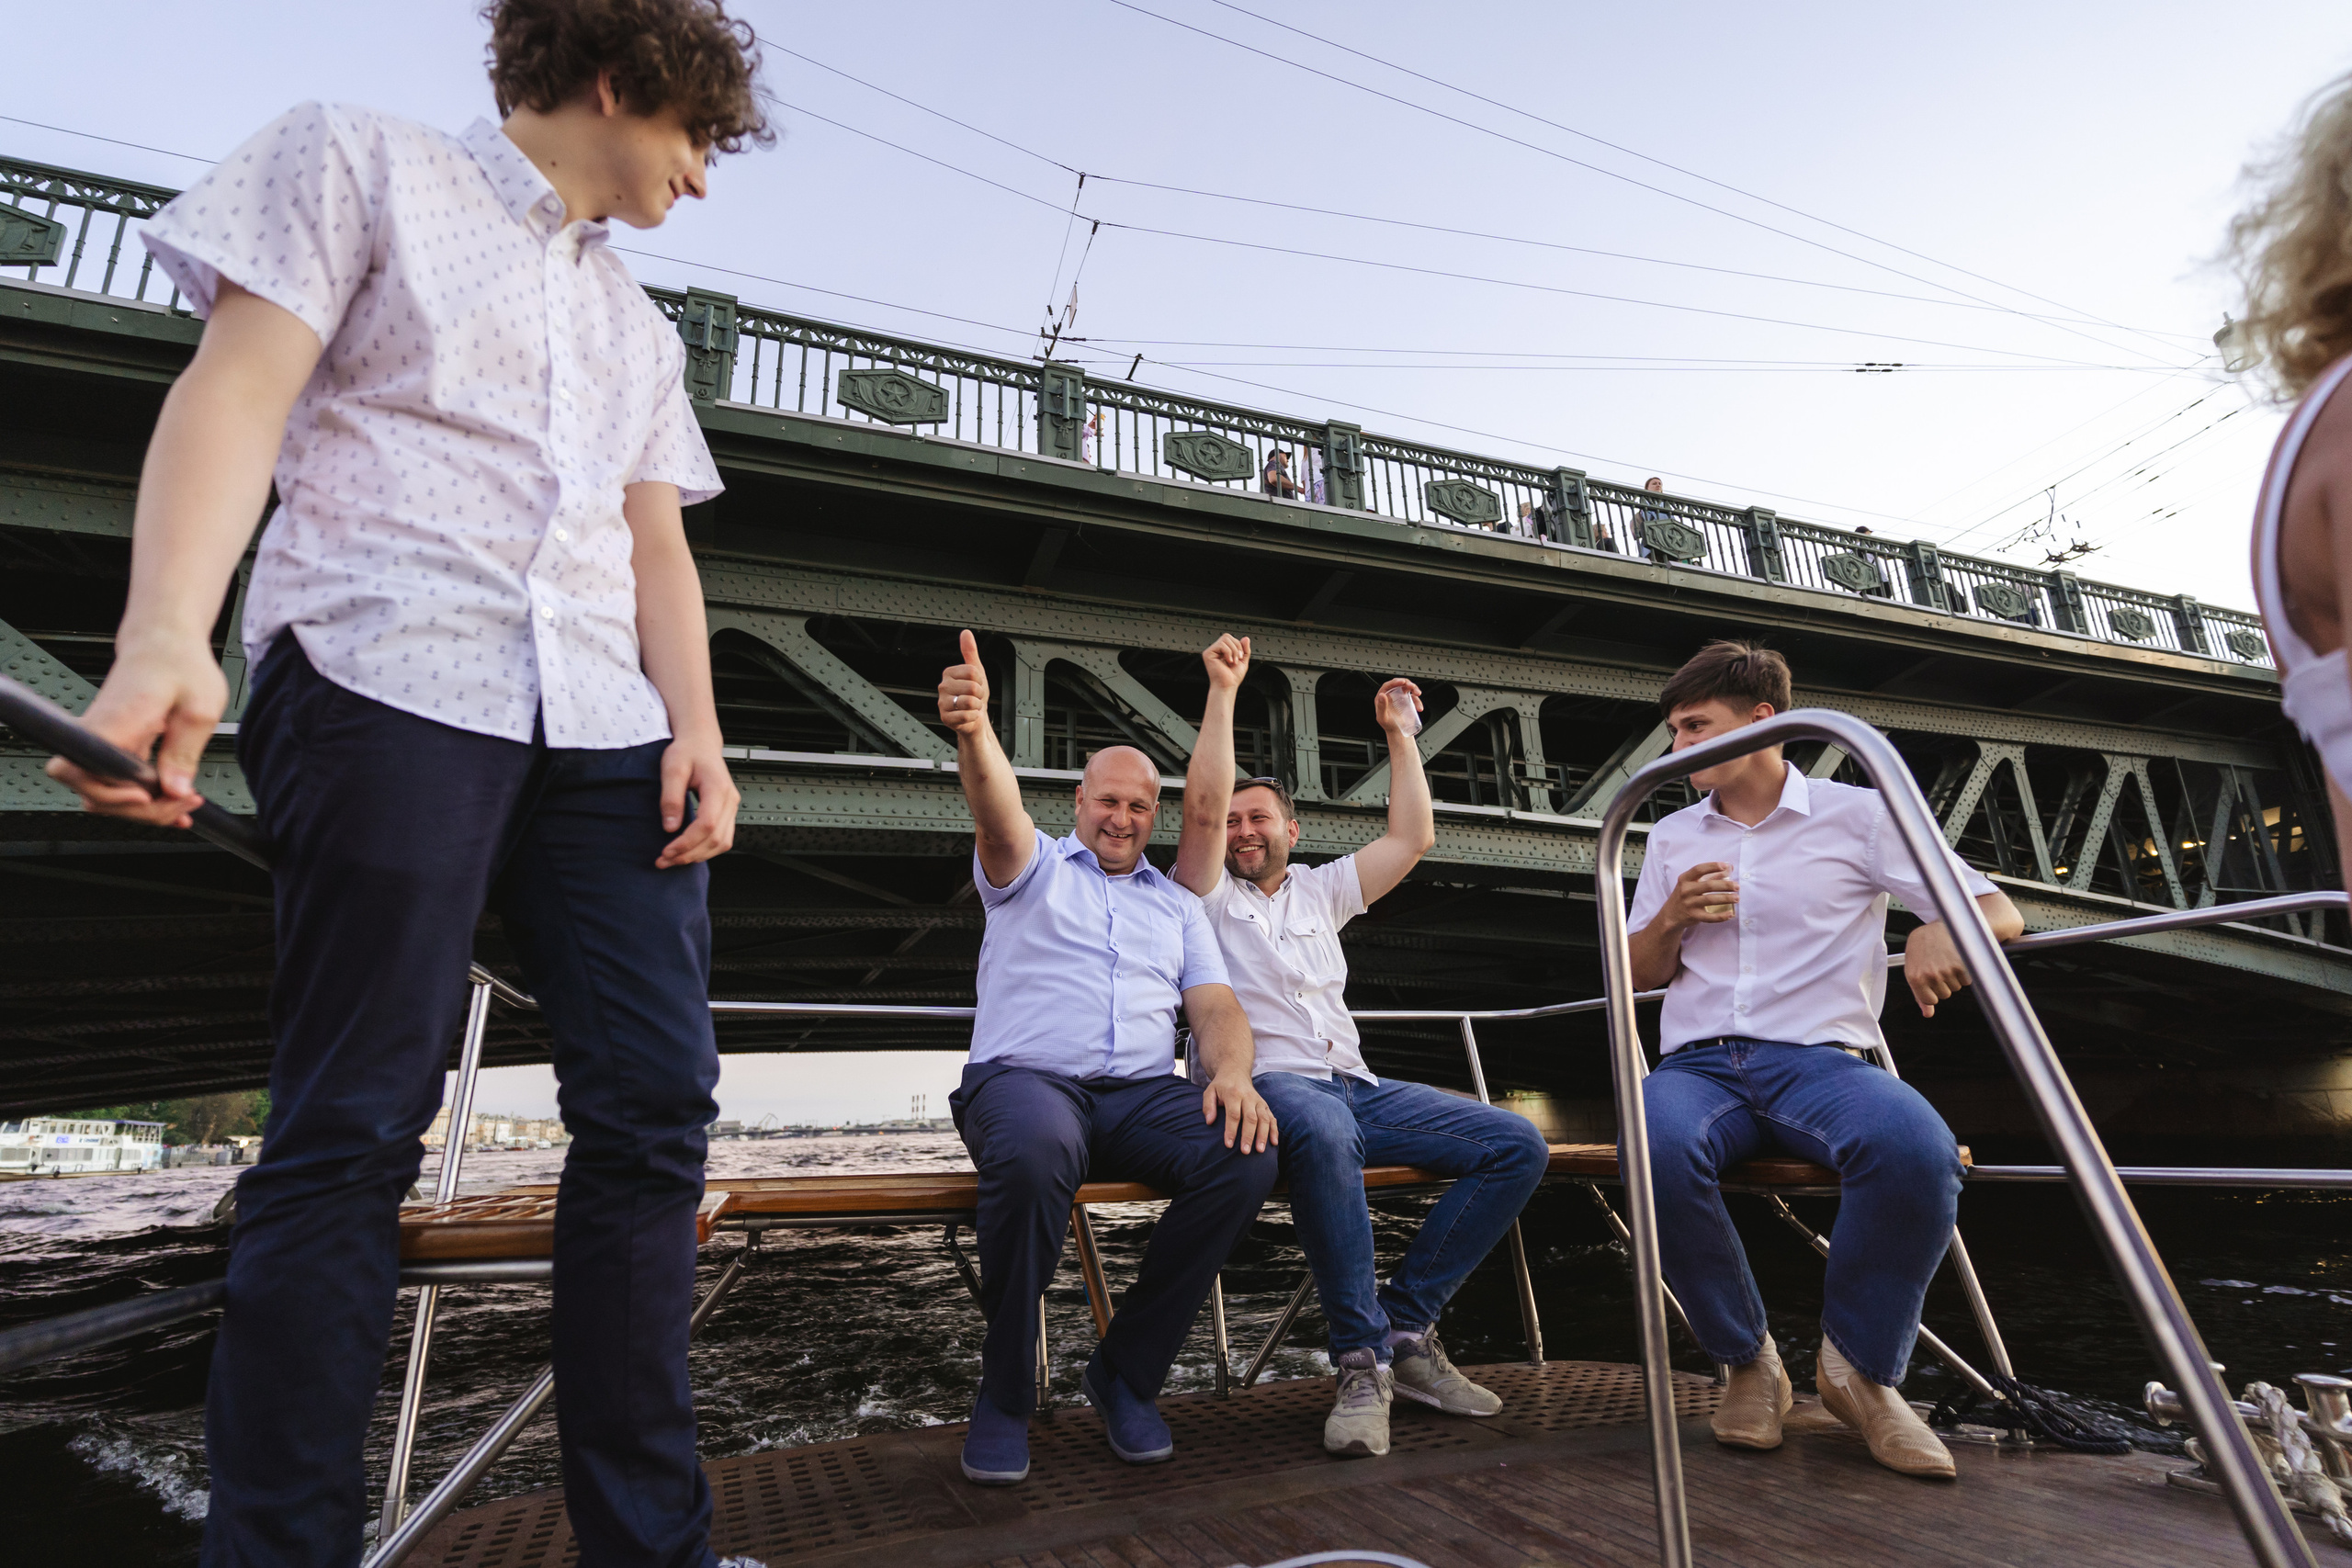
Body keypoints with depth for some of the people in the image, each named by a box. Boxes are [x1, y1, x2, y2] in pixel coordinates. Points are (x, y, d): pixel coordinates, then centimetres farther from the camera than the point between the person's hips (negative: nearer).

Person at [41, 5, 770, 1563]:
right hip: (390, 677, -5)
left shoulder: (640, 326, 29)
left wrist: (697, 728, 2)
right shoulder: (358, 160, 14)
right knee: (354, 1129, -7)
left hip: (609, 729, 6)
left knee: (654, 1111, -3)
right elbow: (234, 393, 0)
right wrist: (168, 637, -16)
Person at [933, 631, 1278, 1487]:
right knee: (1035, 1150, -40)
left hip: (1142, 1094, 4)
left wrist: (1232, 1073, -12)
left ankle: (1127, 1370, -7)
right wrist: (974, 731, -33)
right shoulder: (1033, 868, 14)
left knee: (1248, 1157, -28)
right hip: (1023, 1076, -3)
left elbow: (1214, 1004, 12)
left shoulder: (1177, 904, 24)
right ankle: (1005, 1390, -13)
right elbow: (998, 812, -10)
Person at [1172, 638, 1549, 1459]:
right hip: (1268, 1084, -5)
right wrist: (1223, 691, -5)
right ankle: (1363, 1358, -26)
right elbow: (1203, 805, -6)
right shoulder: (1209, 895, 11)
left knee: (1517, 1145, -12)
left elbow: (1413, 837, 19)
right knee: (1323, 1130, -42)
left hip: (1356, 1088, 6)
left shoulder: (1320, 890, 25)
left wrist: (1400, 733, 22)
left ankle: (1403, 1326, -8)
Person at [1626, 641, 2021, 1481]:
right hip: (1699, 1064, 2)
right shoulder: (1671, 836, 18)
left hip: (1820, 1059, -1)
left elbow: (1998, 912, 6)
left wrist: (1940, 932, -19)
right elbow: (1636, 975, 21)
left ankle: (1860, 1366, -9)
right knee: (1659, 1145, -35)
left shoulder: (1856, 814, 9)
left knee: (1919, 1146, -36)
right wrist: (1673, 917, -1)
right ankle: (1748, 1360, -9)